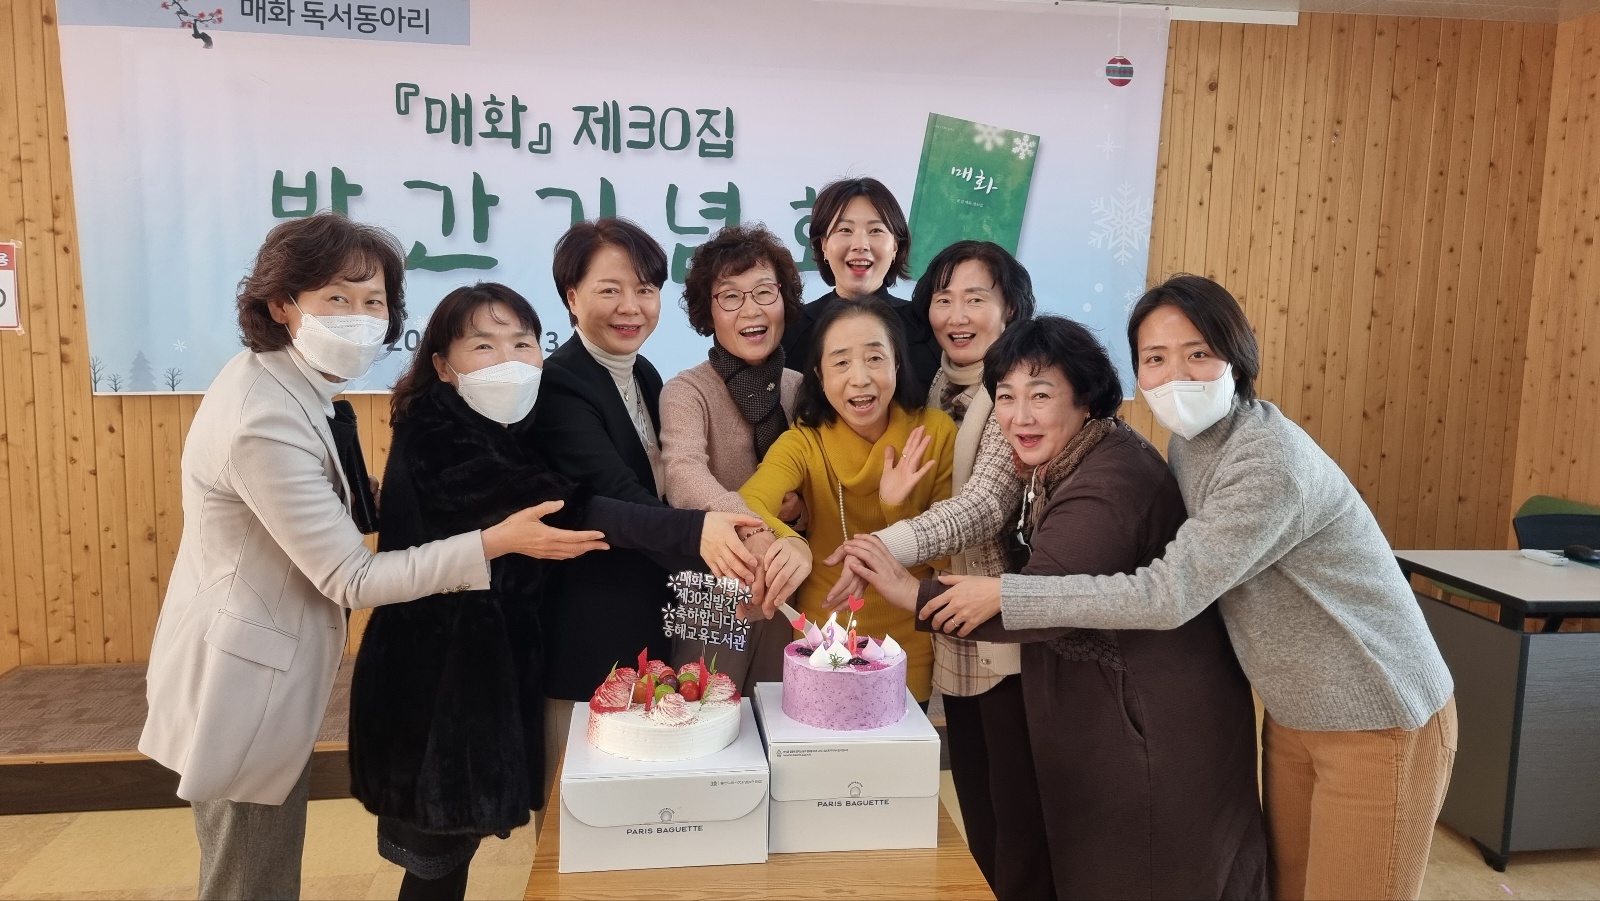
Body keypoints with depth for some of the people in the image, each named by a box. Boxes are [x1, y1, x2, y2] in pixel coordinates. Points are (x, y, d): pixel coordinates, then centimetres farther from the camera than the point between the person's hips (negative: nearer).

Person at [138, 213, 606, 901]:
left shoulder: (284, 382, 1)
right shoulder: (267, 421, -29)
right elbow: (352, 580, -26)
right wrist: (497, 541, -28)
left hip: (264, 661, 9)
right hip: (243, 682, -9)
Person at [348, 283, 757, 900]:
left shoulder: (515, 430, 8)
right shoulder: (435, 437, -20)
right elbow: (560, 509, -32)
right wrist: (691, 532, -41)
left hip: (497, 664, 8)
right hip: (437, 676, -8)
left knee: (460, 840, 19)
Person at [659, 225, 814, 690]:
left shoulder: (805, 389, 4)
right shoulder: (686, 391, -9)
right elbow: (685, 474, -29)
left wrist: (805, 502, -9)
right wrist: (762, 534, -45)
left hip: (789, 600, 4)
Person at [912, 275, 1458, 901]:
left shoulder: (1272, 462, -28)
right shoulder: (1187, 441, -1)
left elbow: (1169, 596, -31)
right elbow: (1187, 563, 6)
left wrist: (1005, 595, -27)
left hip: (1379, 723, -7)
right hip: (1294, 715, 8)